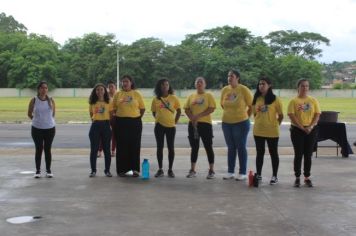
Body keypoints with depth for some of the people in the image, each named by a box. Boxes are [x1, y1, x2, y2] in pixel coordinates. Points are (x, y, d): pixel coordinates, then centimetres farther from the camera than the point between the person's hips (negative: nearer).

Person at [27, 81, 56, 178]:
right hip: (37, 129, -1)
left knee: (47, 149, 8)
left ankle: (48, 170, 16)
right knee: (39, 149, 4)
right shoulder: (34, 100, -5)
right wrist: (37, 119, 12)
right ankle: (38, 170, 12)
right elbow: (29, 114, 6)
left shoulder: (51, 100, -1)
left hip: (50, 128, 1)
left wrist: (47, 120, 11)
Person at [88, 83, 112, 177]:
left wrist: (111, 125, 1)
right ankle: (93, 170, 10)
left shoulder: (108, 102, 2)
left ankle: (107, 170, 12)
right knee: (94, 149, 2)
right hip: (95, 126, 1)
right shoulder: (92, 103, 4)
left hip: (106, 125, 0)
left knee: (107, 149, 4)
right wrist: (95, 120, 8)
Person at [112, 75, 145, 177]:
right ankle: (122, 169, 9)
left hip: (135, 122, 0)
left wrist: (137, 118, 3)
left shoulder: (137, 94, 3)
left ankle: (135, 169, 10)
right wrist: (118, 117, 1)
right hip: (121, 122, 1)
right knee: (122, 146, 2)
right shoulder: (118, 94, 5)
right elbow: (114, 108, 8)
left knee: (135, 145, 3)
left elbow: (142, 109, 6)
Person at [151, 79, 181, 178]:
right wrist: (159, 119, 4)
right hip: (159, 126, 1)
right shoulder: (155, 99, 2)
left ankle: (170, 170, 11)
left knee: (171, 148, 3)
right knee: (159, 147, 4)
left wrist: (175, 121, 0)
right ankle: (160, 170, 12)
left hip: (170, 126, -1)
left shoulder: (173, 98, -1)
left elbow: (179, 111, 6)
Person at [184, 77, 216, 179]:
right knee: (194, 147, 7)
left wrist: (198, 116, -17)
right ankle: (192, 170, 13)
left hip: (205, 123, -3)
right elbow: (186, 109, 6)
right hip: (193, 124, 4)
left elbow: (211, 109, -11)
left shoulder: (209, 95, 1)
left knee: (208, 147, 0)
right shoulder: (191, 96, 12)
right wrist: (192, 118, -12)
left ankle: (211, 171, 5)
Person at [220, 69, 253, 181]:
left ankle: (242, 173, 8)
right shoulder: (224, 90, 2)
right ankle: (230, 172, 19)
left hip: (241, 123, -5)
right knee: (231, 148, 12)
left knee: (241, 148, 2)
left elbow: (251, 106, -5)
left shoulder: (244, 90, -11)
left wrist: (245, 116, 2)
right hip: (226, 123, 5)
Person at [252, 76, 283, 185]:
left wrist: (275, 125, 0)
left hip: (272, 131, -4)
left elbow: (280, 115, -2)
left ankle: (274, 176, 16)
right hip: (258, 130, 4)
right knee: (259, 153, 12)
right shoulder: (256, 99, 4)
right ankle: (258, 175, 22)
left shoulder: (275, 99, -8)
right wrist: (260, 122, 7)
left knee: (273, 153, 7)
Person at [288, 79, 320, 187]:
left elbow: (317, 115, 2)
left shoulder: (313, 100, 5)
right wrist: (303, 128, -15)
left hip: (311, 130, 2)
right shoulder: (293, 101, -3)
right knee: (298, 154, 1)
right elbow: (292, 116, -10)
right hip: (297, 130, -2)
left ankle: (307, 177, 14)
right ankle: (297, 177, 9)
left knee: (308, 155, 6)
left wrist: (310, 127, -12)